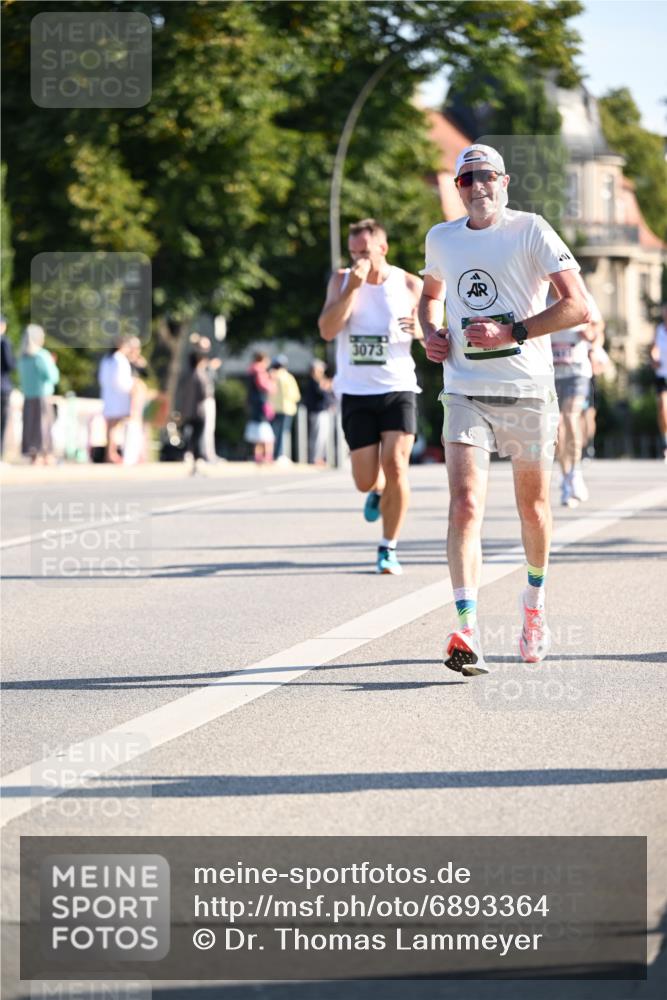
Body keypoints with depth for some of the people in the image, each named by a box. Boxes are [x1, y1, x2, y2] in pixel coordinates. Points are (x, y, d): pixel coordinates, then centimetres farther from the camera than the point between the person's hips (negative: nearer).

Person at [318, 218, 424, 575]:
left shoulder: (410, 285, 0)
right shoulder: (342, 280, 1)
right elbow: (327, 330, -13)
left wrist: (420, 330, -16)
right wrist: (353, 287, -20)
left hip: (397, 388, -1)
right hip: (356, 393, 1)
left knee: (395, 466, -15)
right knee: (365, 481, 1)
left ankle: (388, 549, -3)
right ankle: (378, 491, 39)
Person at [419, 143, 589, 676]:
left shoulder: (531, 231, -6)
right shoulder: (441, 238, 8)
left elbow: (579, 306, -13)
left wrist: (511, 333, -19)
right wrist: (431, 332, 8)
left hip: (528, 391, -2)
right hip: (465, 393, 2)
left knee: (532, 507, 13)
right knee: (465, 505, -15)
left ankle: (535, 601, 40)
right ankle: (467, 631, -24)